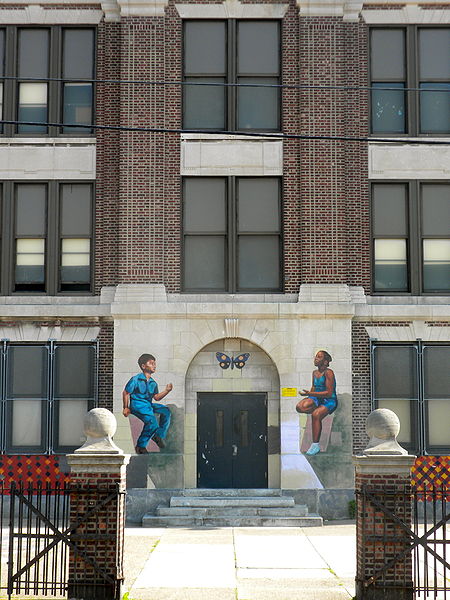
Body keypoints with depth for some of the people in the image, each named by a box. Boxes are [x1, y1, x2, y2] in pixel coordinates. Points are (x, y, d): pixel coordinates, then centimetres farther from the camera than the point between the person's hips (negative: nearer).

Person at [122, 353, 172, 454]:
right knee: (152, 421, -27)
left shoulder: (153, 383, 14)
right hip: (137, 405, -7)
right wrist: (126, 408, -1)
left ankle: (159, 436, 0)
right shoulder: (136, 379, -7)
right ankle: (141, 446, -13)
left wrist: (167, 391, 1)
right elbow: (125, 393, -2)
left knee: (166, 411, -12)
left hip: (148, 404, 7)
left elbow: (156, 397, 16)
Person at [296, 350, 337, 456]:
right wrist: (308, 395, 3)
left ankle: (316, 445, -28)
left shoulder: (328, 373, -13)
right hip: (317, 399, 6)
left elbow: (329, 393, -19)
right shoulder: (315, 373, 9)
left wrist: (310, 394, -24)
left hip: (329, 401, -6)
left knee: (316, 414, -35)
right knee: (300, 407, -26)